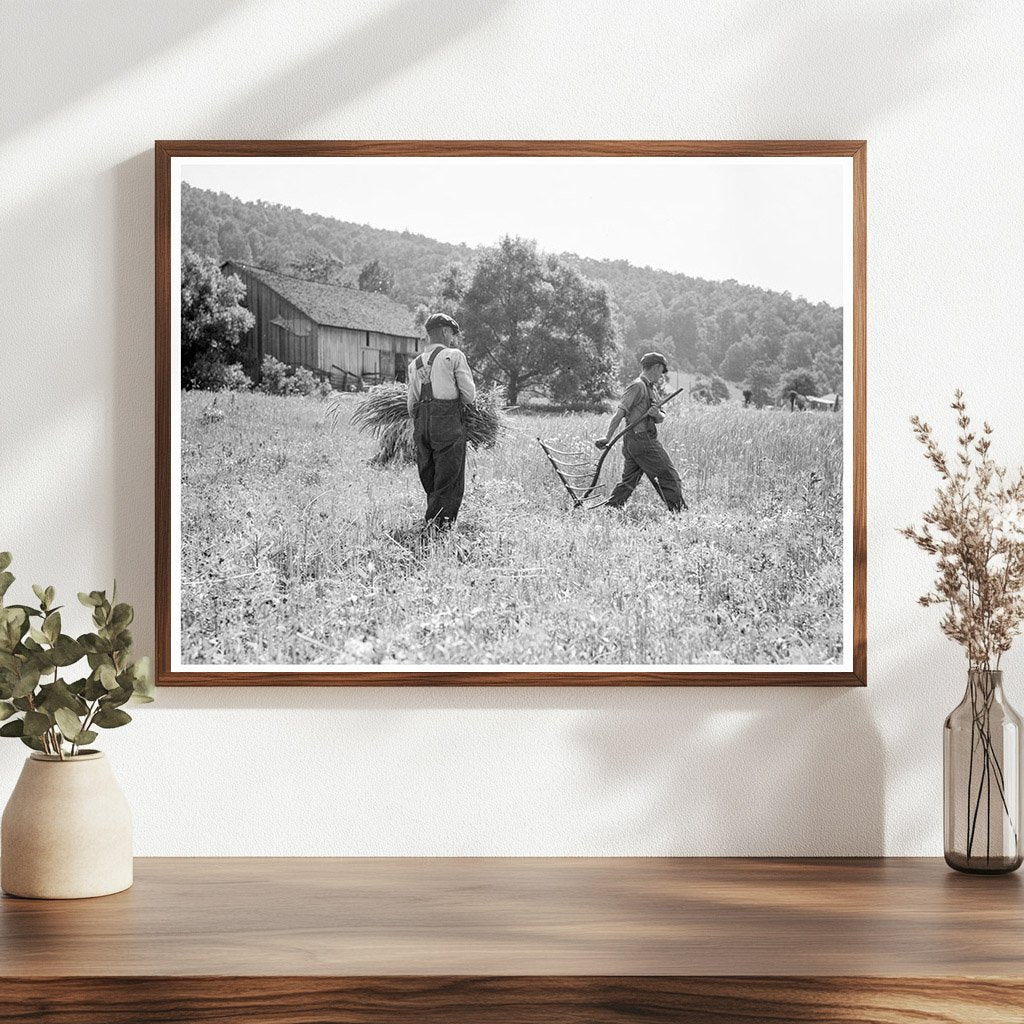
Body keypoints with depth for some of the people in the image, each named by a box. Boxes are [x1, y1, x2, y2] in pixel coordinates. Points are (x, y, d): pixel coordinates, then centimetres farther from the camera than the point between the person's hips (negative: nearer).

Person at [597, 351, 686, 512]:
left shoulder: (648, 388, 21)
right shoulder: (638, 386, -10)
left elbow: (660, 419, 17)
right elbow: (620, 412, -19)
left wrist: (657, 414, -8)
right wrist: (608, 437, -25)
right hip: (642, 440, -10)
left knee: (628, 481, 8)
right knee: (669, 477, -4)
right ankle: (679, 511, 0)